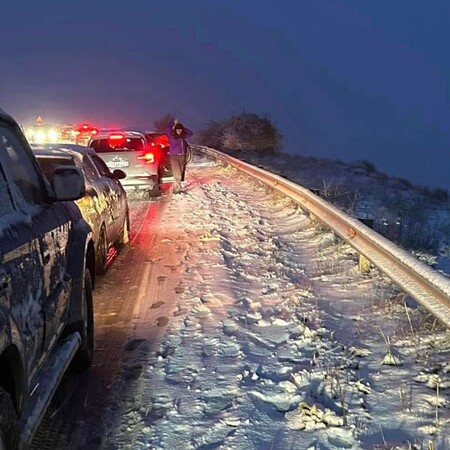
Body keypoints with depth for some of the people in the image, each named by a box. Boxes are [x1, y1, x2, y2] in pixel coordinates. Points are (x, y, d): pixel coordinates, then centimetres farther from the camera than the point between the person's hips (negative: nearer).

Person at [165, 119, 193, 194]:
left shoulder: (182, 136, 13)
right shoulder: (171, 135, -1)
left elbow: (190, 133, 22)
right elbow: (167, 129, -20)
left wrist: (182, 127, 14)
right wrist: (174, 123, -6)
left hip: (182, 156, 5)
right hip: (174, 156, -5)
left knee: (180, 173, 4)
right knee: (177, 174, -12)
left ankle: (175, 189, 10)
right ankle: (178, 189, -12)